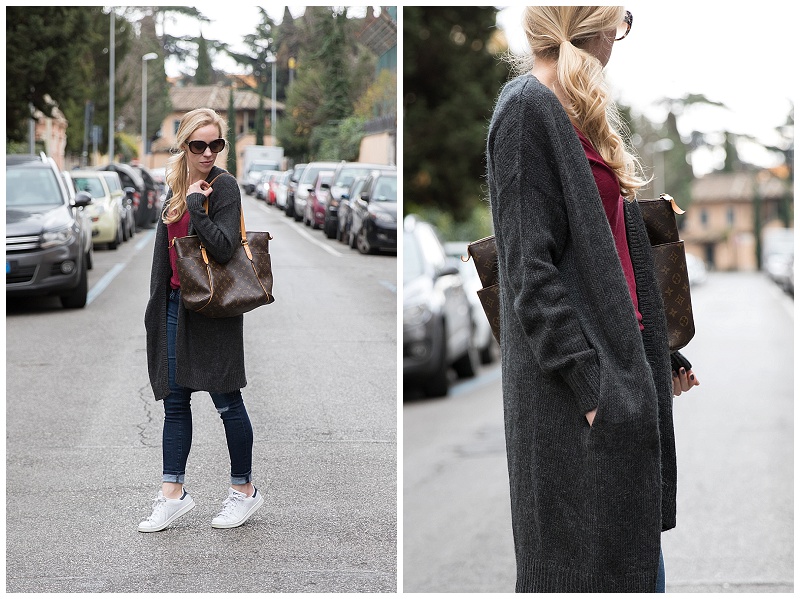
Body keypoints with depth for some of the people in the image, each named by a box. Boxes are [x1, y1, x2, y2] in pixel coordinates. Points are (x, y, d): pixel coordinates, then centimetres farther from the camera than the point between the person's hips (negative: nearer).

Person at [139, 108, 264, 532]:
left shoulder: (223, 186, -10)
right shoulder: (177, 185, 11)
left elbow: (224, 249, -20)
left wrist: (196, 204, -22)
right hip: (177, 302, 7)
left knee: (227, 402, 2)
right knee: (175, 400, 7)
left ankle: (244, 490, 16)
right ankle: (173, 493, 12)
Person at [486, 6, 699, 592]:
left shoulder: (586, 116, 18)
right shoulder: (528, 107, -11)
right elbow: (530, 269, -18)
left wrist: (662, 357, 19)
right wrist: (591, 382, -21)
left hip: (622, 363, 9)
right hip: (575, 388, -9)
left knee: (639, 562, 13)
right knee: (585, 565, -2)